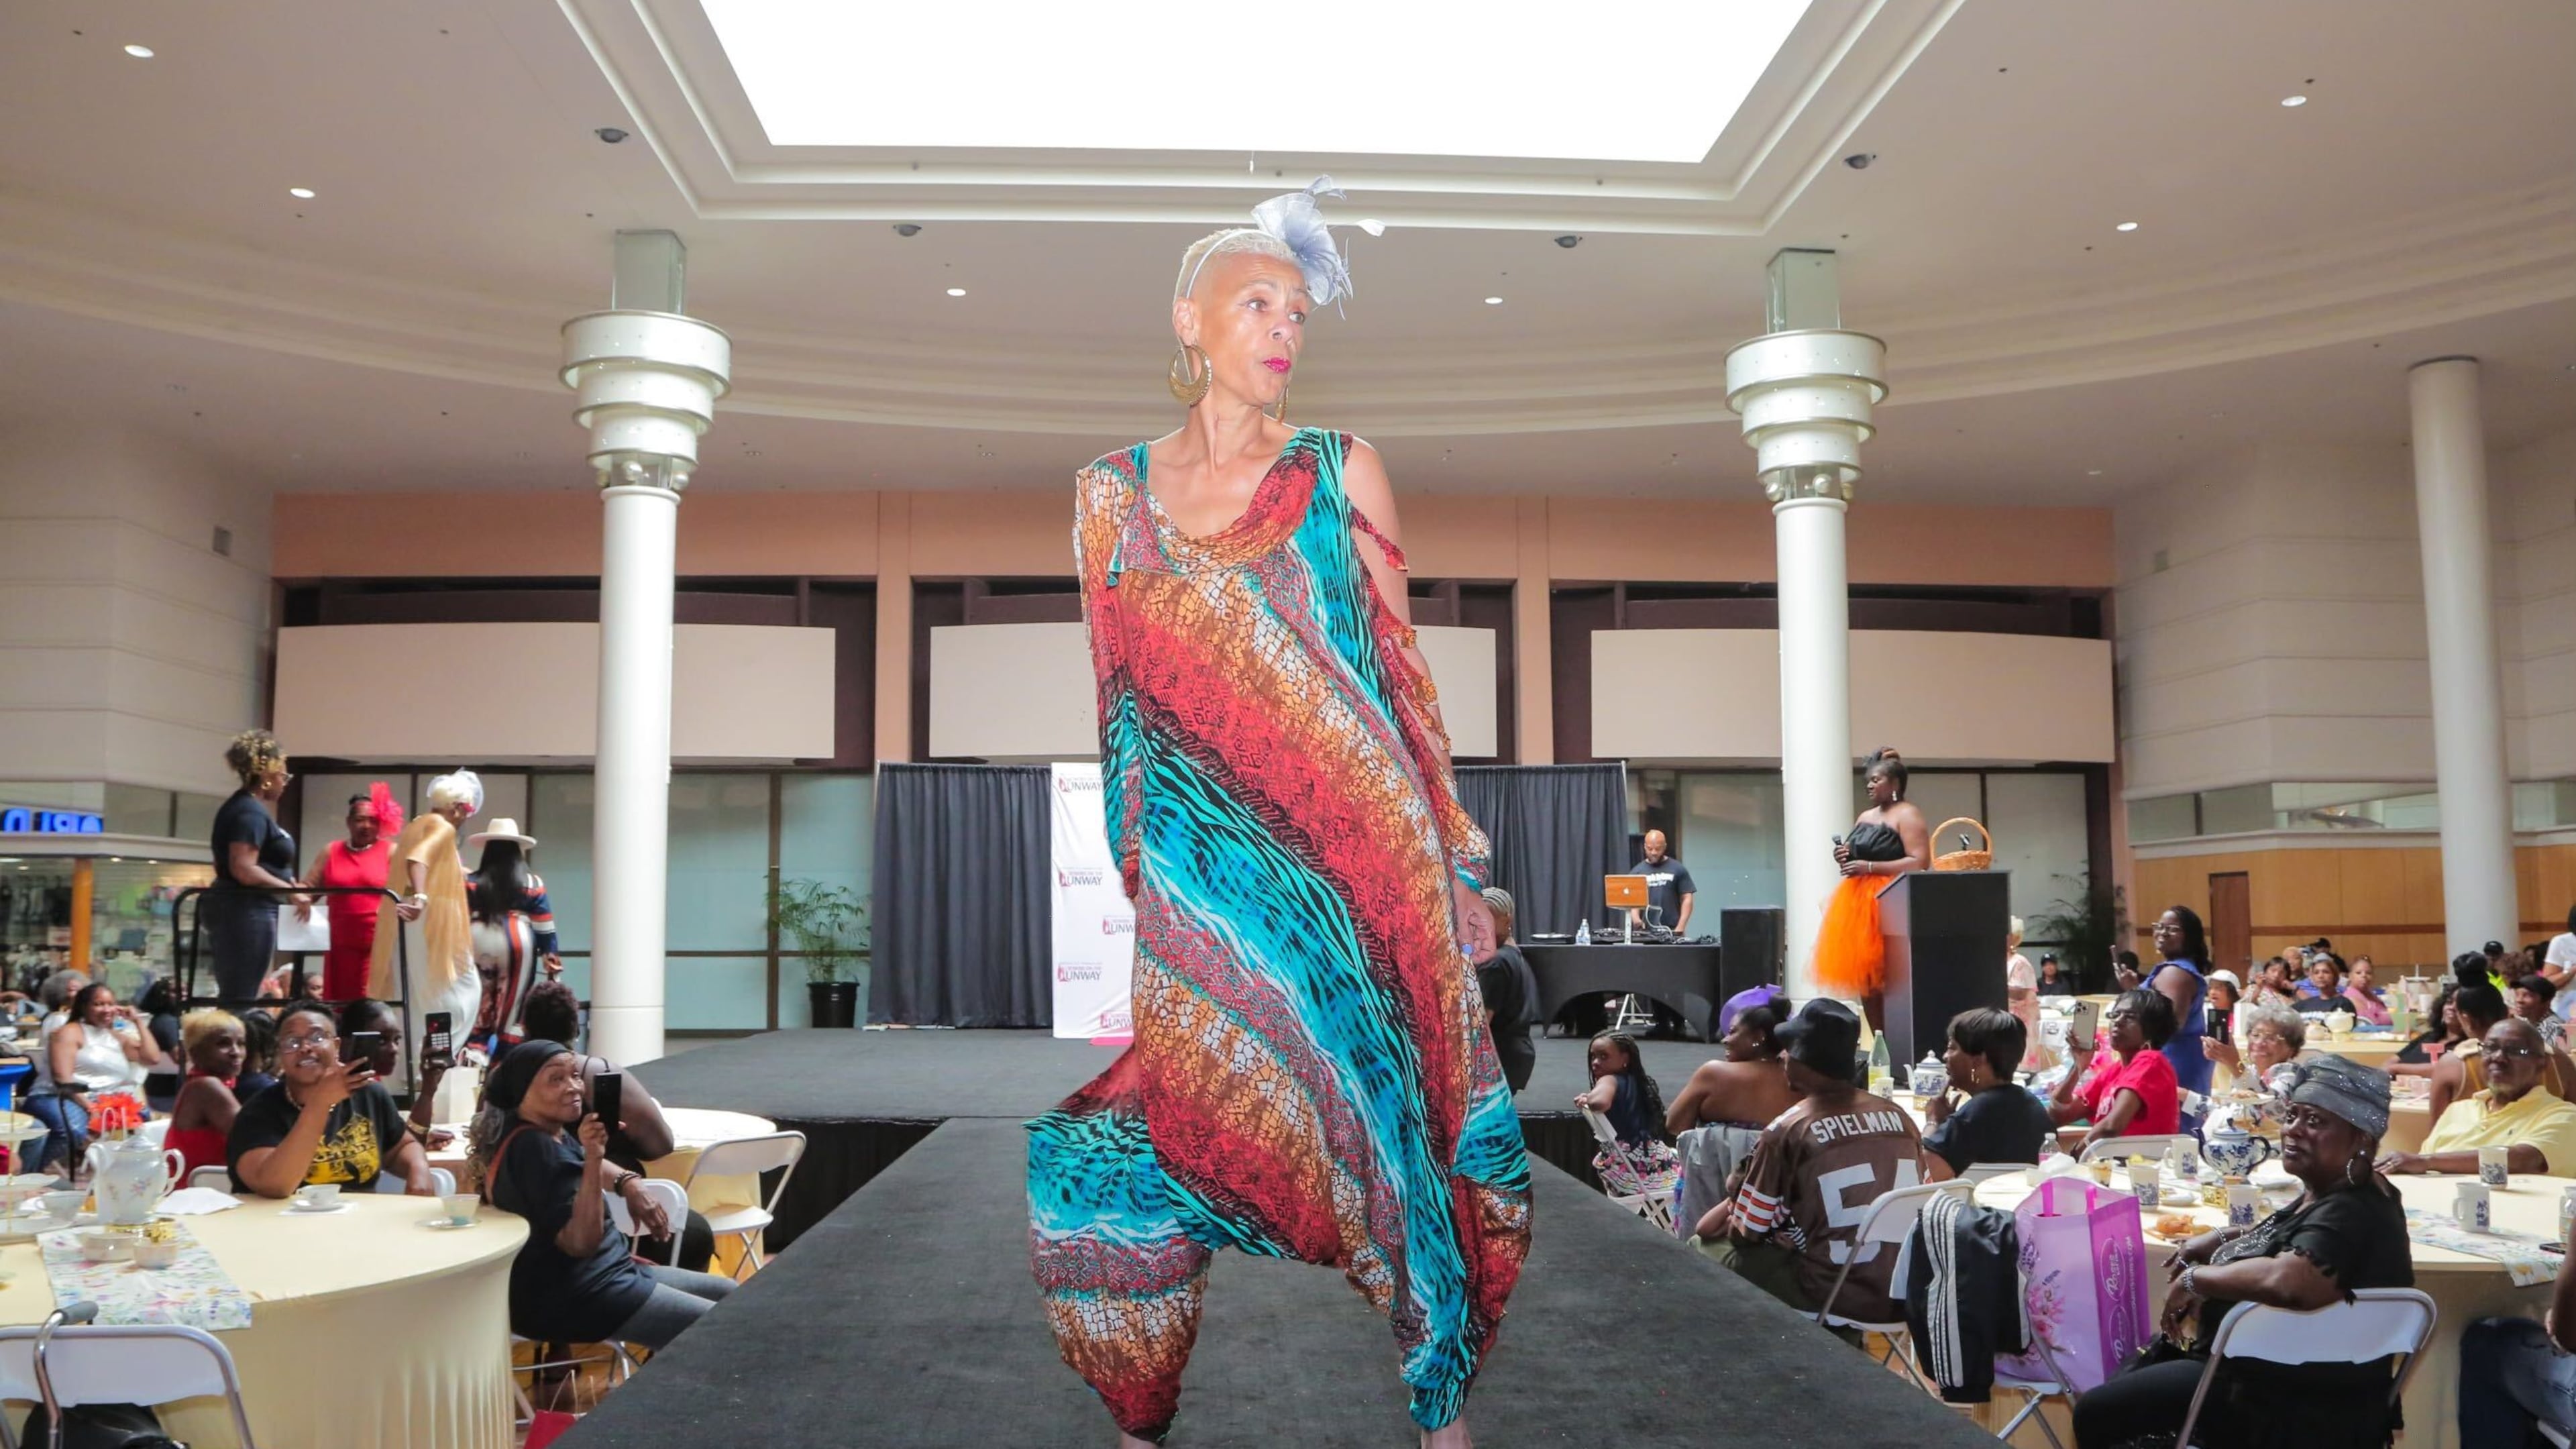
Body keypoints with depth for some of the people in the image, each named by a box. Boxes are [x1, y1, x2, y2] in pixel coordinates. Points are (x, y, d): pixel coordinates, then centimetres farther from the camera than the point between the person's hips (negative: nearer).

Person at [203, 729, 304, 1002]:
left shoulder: (242, 807, 18)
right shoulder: (251, 812, -14)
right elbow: (243, 869, -24)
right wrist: (289, 892, -17)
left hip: (237, 910, 11)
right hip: (247, 912, -11)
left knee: (233, 997, 11)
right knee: (241, 999, -10)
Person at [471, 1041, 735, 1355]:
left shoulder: (549, 1133, 6)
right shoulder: (533, 1149, -24)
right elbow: (580, 1242, -28)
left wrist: (629, 1182, 9)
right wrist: (593, 1158, -36)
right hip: (574, 1299, -11)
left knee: (732, 1296, 14)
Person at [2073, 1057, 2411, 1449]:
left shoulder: (2350, 1217, -28)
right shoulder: (2340, 1194, 3)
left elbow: (2283, 1279, -46)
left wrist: (2195, 1278, -29)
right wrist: (2224, 1238, 9)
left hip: (2293, 1407, -10)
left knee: (2096, 1414, -5)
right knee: (2119, 1383, 24)